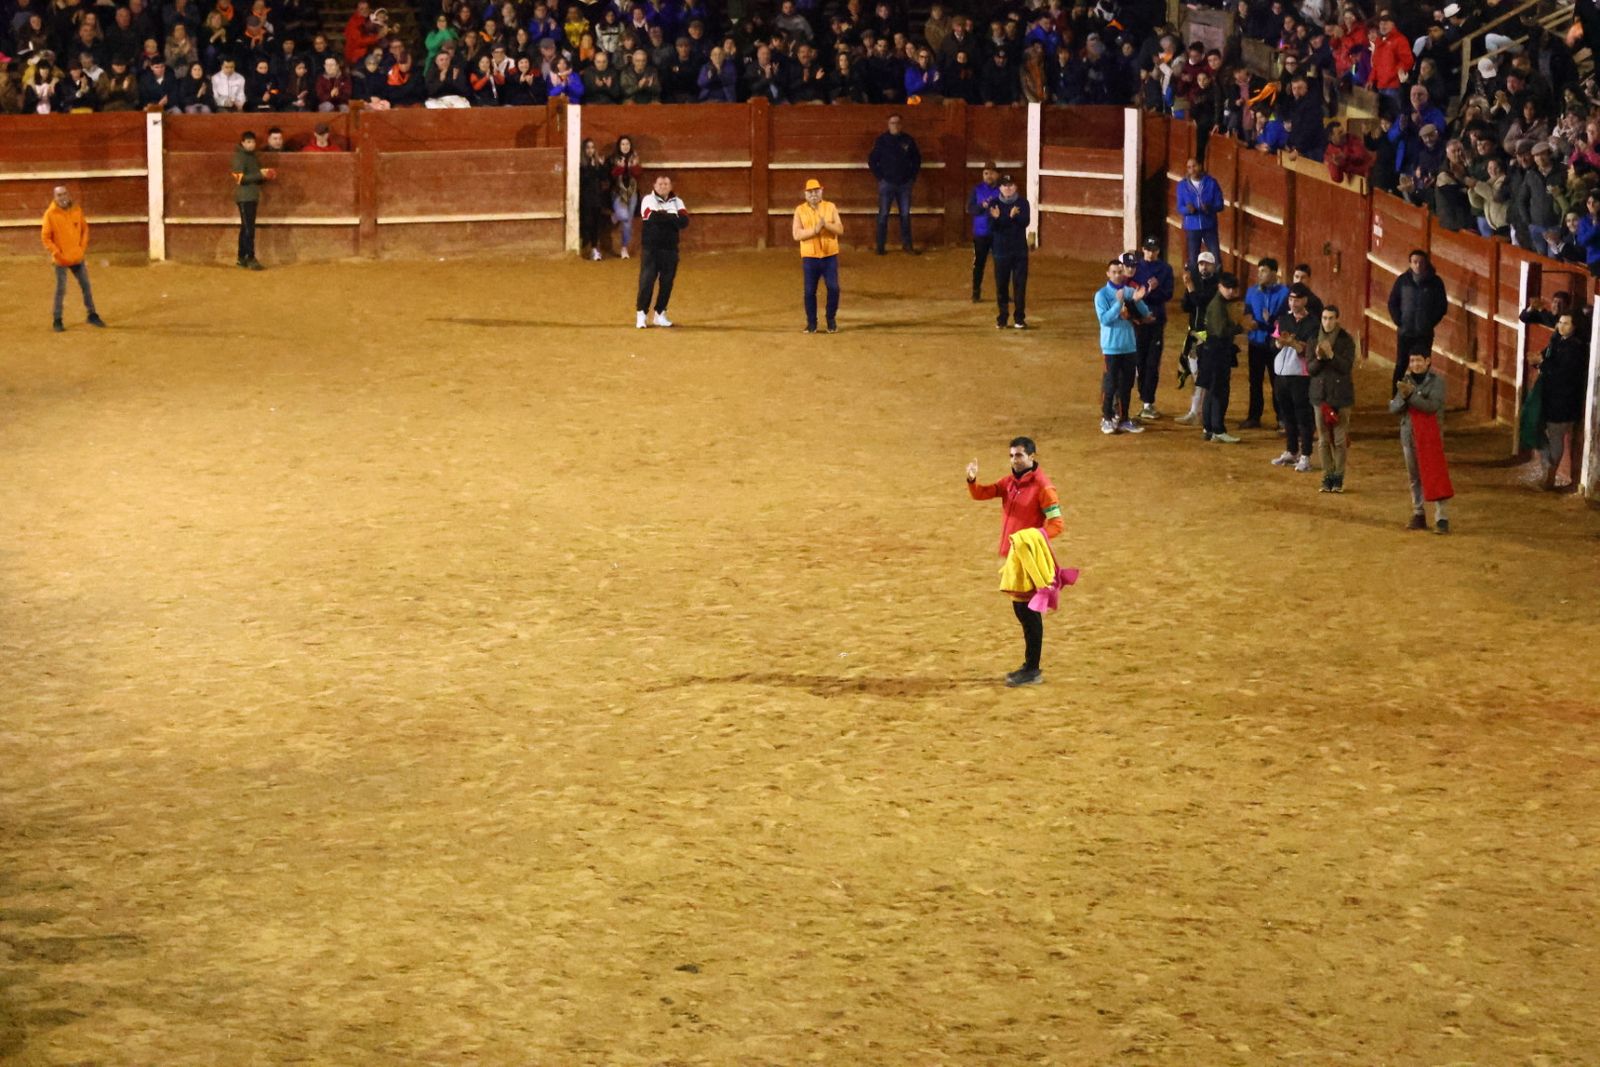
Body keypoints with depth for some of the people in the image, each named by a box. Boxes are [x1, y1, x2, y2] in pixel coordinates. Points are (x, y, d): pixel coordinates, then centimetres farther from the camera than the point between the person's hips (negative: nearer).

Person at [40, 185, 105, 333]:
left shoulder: (77, 210, 0)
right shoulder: (50, 214, -12)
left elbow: (85, 228, 12)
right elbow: (45, 237, -11)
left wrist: (83, 247, 3)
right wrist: (57, 253, -14)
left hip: (78, 258, 4)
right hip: (61, 260, -4)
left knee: (86, 287, 12)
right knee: (61, 290, 0)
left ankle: (92, 315, 24)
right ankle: (57, 321, 9)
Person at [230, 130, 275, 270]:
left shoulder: (252, 156, 17)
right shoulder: (239, 157, -9)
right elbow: (240, 178, -17)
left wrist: (265, 175, 2)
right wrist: (260, 175, -22)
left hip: (252, 196, 8)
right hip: (244, 197, -8)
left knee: (246, 228, 10)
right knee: (249, 229, -12)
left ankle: (242, 258, 15)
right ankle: (250, 259, -14)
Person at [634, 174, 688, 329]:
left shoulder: (677, 202, 9)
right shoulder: (648, 199, 0)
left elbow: (684, 221, -7)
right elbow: (652, 217, -20)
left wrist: (663, 215, -14)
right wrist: (671, 218, -11)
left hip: (670, 248, 4)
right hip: (650, 247, -4)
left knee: (667, 282, 6)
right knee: (647, 280, -9)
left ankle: (660, 314, 16)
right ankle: (641, 314, -5)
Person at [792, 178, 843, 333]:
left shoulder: (830, 207, 4)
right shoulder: (800, 210, 1)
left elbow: (840, 230, -2)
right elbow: (796, 234, -8)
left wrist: (826, 225, -19)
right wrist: (815, 230, -19)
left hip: (830, 255, 1)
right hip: (809, 257, -1)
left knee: (833, 288, -4)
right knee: (810, 291, 1)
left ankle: (831, 320, 13)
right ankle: (811, 323, 13)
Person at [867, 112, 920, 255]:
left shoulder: (908, 140, 4)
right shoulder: (881, 140, -2)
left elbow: (917, 159, 16)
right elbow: (872, 161, 3)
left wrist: (912, 176, 9)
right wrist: (879, 177, -3)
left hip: (904, 184, 2)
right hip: (887, 183, -2)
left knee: (905, 215, 5)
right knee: (883, 215, -1)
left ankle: (907, 244, 14)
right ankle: (880, 246, 3)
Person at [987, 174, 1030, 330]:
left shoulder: (1022, 202, 0)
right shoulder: (994, 204, -1)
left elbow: (1025, 222, -14)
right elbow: (992, 226, -11)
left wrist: (1002, 219, -29)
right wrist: (1010, 217, -29)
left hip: (1020, 250, 0)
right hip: (1002, 251, 0)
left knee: (1020, 284, -1)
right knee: (1001, 285, 4)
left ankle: (1019, 318, 5)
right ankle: (1002, 316, 15)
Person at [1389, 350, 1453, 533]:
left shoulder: (1436, 382, -6)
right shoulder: (1405, 381, 7)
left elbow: (1433, 405, -20)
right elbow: (1393, 408, 2)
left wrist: (1411, 395, -26)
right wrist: (1403, 396, -18)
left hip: (1430, 436, -5)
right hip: (1409, 435, 5)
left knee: (1435, 475, -10)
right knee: (1415, 477, 12)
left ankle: (1441, 517, -11)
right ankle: (1418, 514, 21)